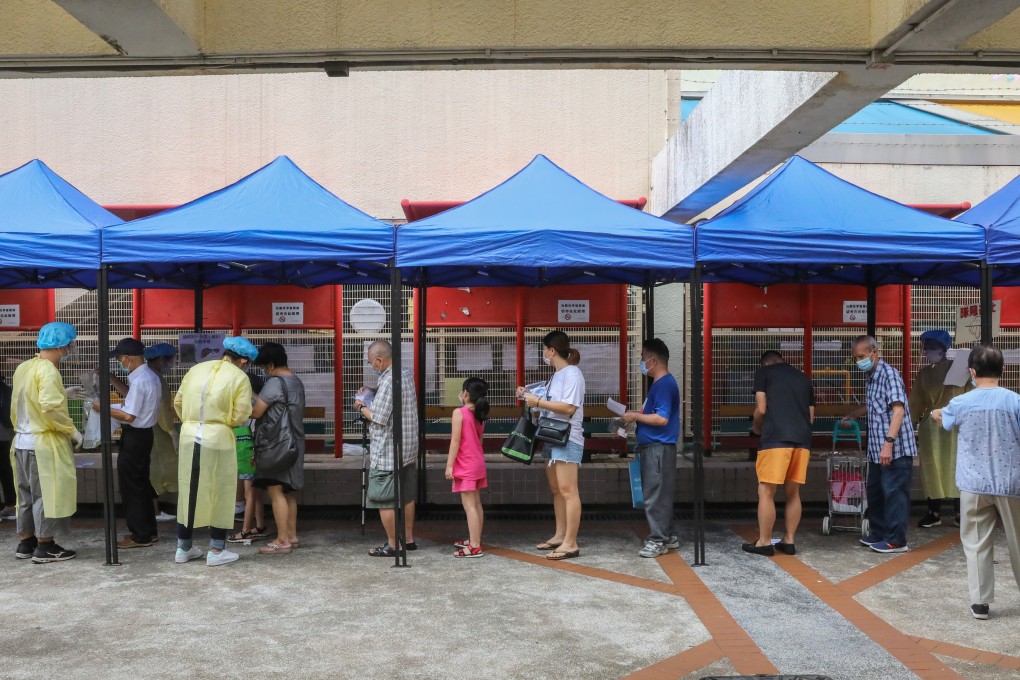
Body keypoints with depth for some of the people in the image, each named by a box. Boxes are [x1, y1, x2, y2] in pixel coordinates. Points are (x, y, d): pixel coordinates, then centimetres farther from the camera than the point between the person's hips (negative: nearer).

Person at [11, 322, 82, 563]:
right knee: (47, 494, 0)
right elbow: (51, 407, -26)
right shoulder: (48, 370, -17)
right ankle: (45, 547, 6)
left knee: (27, 494, 16)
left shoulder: (24, 368, 10)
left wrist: (65, 393, 23)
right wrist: (72, 431, -15)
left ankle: (25, 543, 24)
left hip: (23, 441, 9)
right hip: (44, 443, -8)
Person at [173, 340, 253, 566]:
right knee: (220, 493, 7)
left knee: (188, 490, 14)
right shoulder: (240, 378, -5)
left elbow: (178, 402, 12)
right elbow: (240, 415, -10)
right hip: (218, 438, -5)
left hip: (189, 435, 5)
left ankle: (183, 548, 24)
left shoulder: (196, 369, 9)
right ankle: (216, 551, 12)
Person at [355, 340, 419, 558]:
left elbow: (378, 418, -21)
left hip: (387, 452, -9)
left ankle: (393, 545, 7)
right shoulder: (407, 375, 7)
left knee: (384, 500, 1)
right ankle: (409, 539, 26)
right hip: (408, 448, 9)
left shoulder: (388, 381, -21)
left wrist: (361, 407, -3)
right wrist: (373, 393, 14)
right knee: (406, 496, 17)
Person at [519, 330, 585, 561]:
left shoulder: (571, 373, -13)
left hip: (568, 440, -10)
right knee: (556, 490, 14)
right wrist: (529, 397, 13)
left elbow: (568, 407, -22)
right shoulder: (557, 375, 16)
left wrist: (538, 402, -18)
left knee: (567, 491, -10)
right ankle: (560, 536, 22)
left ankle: (571, 544, -9)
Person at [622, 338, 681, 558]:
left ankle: (658, 540, 1)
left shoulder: (664, 384, -16)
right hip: (653, 447, 10)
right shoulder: (660, 383, 16)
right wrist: (636, 415, 12)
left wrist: (635, 417, -14)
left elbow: (661, 418, -23)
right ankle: (668, 536, 23)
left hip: (659, 448, -10)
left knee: (656, 495, -5)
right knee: (660, 494, 15)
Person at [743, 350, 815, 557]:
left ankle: (764, 542, 5)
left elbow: (761, 409, 1)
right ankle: (789, 541, 17)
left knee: (766, 493, 2)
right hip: (802, 440, 5)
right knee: (793, 493, 14)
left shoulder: (763, 372, 9)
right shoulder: (803, 378, 23)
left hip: (775, 439, -5)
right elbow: (811, 416, 22)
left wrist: (756, 428, 19)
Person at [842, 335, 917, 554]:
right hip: (877, 449, 9)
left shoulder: (889, 374, -12)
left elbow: (898, 410, -21)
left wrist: (888, 443, -27)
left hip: (895, 449, -9)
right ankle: (879, 534, 26)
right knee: (875, 493, 15)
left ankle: (896, 540, 4)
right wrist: (852, 415, 31)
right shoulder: (870, 377, 15)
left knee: (894, 493, -3)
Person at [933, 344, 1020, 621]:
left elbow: (941, 418, 19)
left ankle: (980, 602, 8)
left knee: (977, 544, 8)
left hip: (975, 485, 0)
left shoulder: (961, 403, -4)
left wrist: (936, 413, 40)